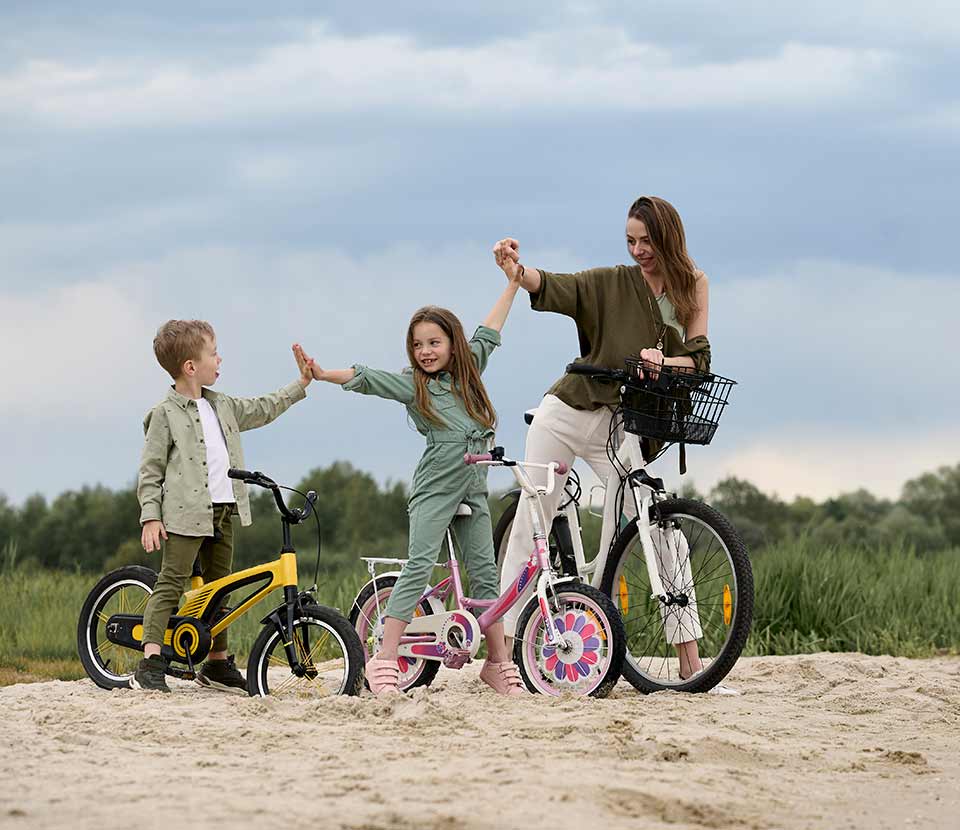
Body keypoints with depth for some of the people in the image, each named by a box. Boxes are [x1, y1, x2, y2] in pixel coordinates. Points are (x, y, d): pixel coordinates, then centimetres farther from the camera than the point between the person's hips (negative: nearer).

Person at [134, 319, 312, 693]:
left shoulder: (223, 406, 15)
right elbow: (150, 470, -6)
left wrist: (302, 383, 32)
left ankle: (217, 662, 22)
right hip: (186, 514, -7)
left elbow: (263, 410, 31)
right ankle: (150, 663, -18)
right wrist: (150, 516, -13)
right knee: (170, 584, -12)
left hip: (222, 513, 7)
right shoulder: (165, 415, -6)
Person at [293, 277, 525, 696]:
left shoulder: (466, 372, 14)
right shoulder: (412, 384, -1)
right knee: (419, 567, -14)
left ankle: (498, 663, 10)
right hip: (434, 487, -5)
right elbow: (365, 379, -13)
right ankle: (384, 660, -18)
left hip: (473, 488, 5)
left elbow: (489, 333, 26)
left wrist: (513, 284, 31)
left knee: (485, 572, 5)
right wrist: (323, 375, -28)